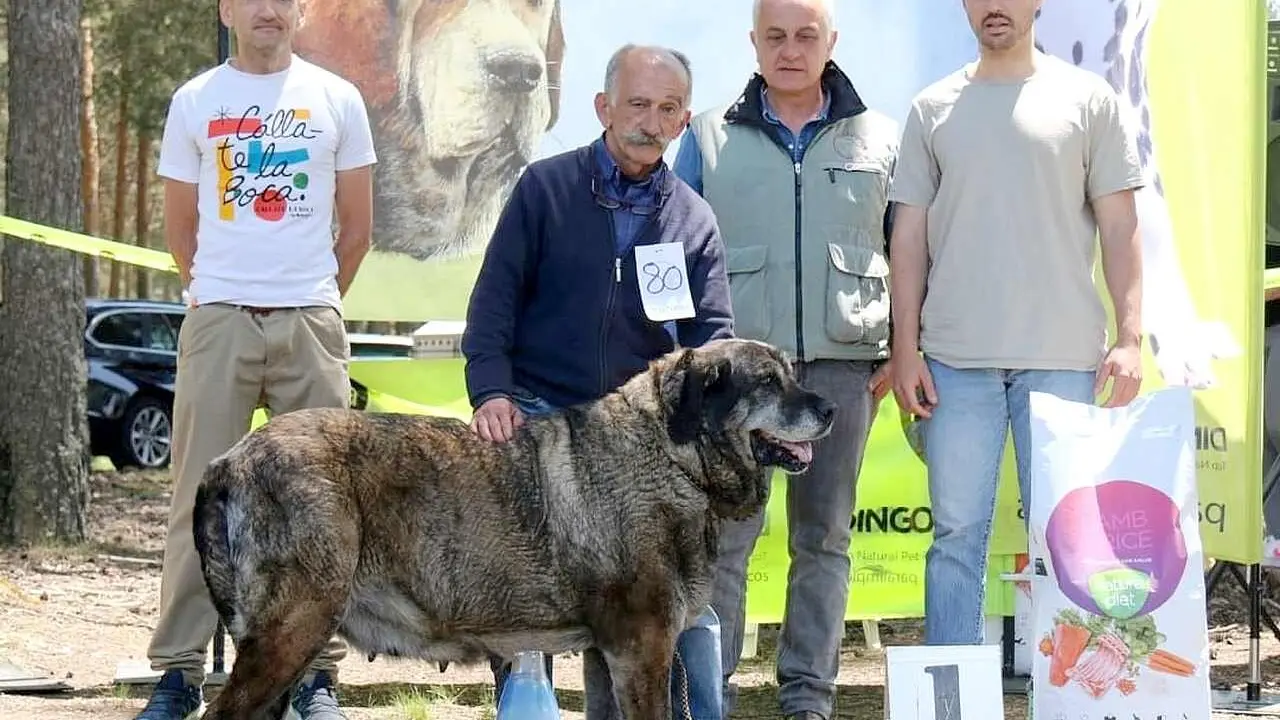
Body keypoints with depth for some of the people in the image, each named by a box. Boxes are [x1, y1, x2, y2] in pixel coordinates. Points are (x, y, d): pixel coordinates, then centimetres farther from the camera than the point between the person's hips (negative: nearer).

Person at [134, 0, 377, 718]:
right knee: (201, 497, -1)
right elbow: (180, 225, 14)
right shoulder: (195, 102, 7)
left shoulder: (336, 99, 7)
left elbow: (357, 225, 13)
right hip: (218, 324, 0)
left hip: (312, 324, 0)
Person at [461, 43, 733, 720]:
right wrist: (492, 392, -15)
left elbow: (713, 334, 3)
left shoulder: (693, 219, 7)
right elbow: (494, 300, -1)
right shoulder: (545, 187, 1)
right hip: (538, 417, -2)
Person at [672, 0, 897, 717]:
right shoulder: (710, 138, 8)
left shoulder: (879, 140, 9)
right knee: (724, 532, -5)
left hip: (842, 365, 1)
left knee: (824, 536, 6)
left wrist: (901, 352, 4)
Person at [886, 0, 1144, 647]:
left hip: (1062, 356, -1)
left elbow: (1118, 228, 4)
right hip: (956, 358, 1)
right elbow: (909, 235, 9)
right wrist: (905, 349, 2)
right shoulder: (933, 109, 9)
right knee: (957, 531, 2)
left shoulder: (1086, 99, 6)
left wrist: (1129, 337, -4)